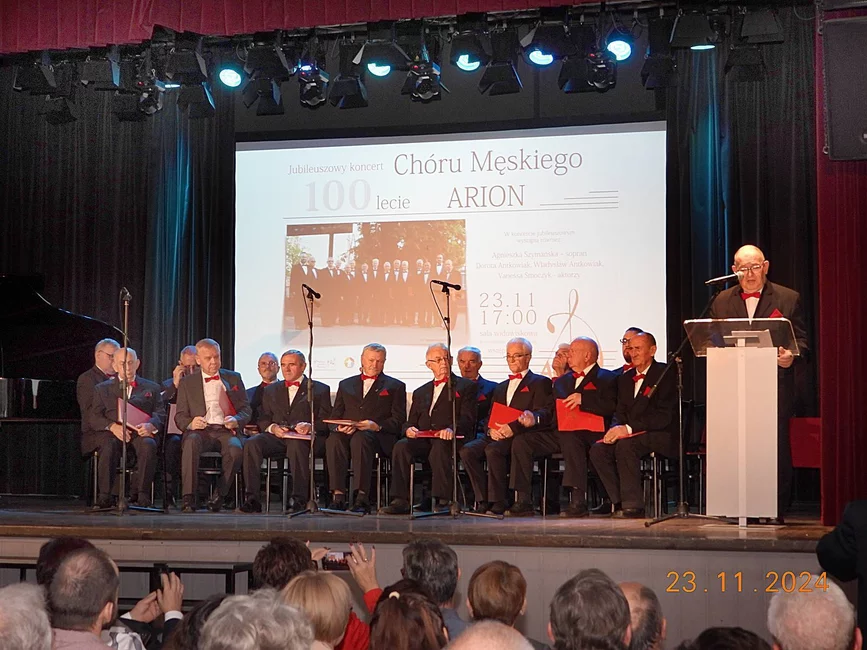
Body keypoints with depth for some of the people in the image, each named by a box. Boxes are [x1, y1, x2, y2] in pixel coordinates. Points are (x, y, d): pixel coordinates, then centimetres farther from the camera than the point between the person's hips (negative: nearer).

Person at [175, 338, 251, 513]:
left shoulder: (233, 378, 18)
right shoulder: (187, 383, 17)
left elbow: (246, 410, 15)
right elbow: (180, 416, 11)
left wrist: (236, 420, -10)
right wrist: (190, 423, -13)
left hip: (227, 431, 0)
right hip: (201, 431, 0)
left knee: (236, 448, -35)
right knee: (191, 442, -37)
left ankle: (219, 495, -18)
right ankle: (188, 498, -39)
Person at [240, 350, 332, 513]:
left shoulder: (320, 389, 16)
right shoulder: (271, 390, 27)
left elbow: (325, 421, 6)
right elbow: (263, 419, 18)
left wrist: (310, 426, -16)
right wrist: (273, 427, -6)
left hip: (304, 438, -3)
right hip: (275, 437, 3)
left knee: (296, 445, -40)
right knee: (251, 443, -28)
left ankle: (300, 499, -39)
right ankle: (252, 498, -32)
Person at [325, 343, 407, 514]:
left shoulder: (395, 386, 19)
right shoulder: (346, 384, 27)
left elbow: (399, 420, 7)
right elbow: (335, 416, 19)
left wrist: (377, 426, -12)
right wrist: (340, 427, -6)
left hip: (379, 436, -3)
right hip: (346, 433, 3)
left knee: (361, 438, -39)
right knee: (334, 440, -34)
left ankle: (362, 497, -44)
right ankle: (338, 496, -39)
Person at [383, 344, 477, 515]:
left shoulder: (465, 386, 14)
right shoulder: (420, 392, 29)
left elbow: (468, 419, 0)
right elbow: (410, 422, 22)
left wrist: (452, 429, -22)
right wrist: (409, 429, -4)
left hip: (450, 440, -4)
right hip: (423, 440, 4)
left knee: (439, 448, -39)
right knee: (401, 446, -28)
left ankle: (443, 500, -41)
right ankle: (401, 500, -32)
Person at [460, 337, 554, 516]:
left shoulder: (540, 382, 8)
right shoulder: (501, 387, 29)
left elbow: (544, 415, -6)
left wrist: (513, 428, -18)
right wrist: (491, 429, -3)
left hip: (523, 436, -6)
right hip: (498, 436, 6)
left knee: (493, 449, -35)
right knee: (467, 450, -21)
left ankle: (497, 502, -29)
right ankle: (483, 501, -21)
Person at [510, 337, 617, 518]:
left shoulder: (605, 378, 6)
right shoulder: (562, 381, 27)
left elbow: (611, 407, -10)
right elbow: (552, 413, 25)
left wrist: (583, 399, -19)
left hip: (590, 434, -7)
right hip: (561, 432, 7)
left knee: (569, 438, -40)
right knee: (521, 441, -13)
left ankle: (578, 501, -42)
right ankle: (523, 501, -14)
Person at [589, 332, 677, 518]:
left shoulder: (665, 375, -6)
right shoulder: (625, 378, 17)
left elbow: (664, 417, -16)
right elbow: (620, 413, 16)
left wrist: (629, 428, -24)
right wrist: (616, 429, -9)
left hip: (661, 437, -7)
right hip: (631, 435, 7)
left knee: (625, 445, -35)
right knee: (598, 450, -18)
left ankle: (633, 505, -29)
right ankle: (621, 502, -14)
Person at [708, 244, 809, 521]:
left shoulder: (788, 298, 7)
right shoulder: (722, 301, 14)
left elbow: (801, 341, 4)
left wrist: (791, 356, -17)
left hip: (775, 389, -2)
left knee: (777, 451, -1)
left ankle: (776, 511, 5)